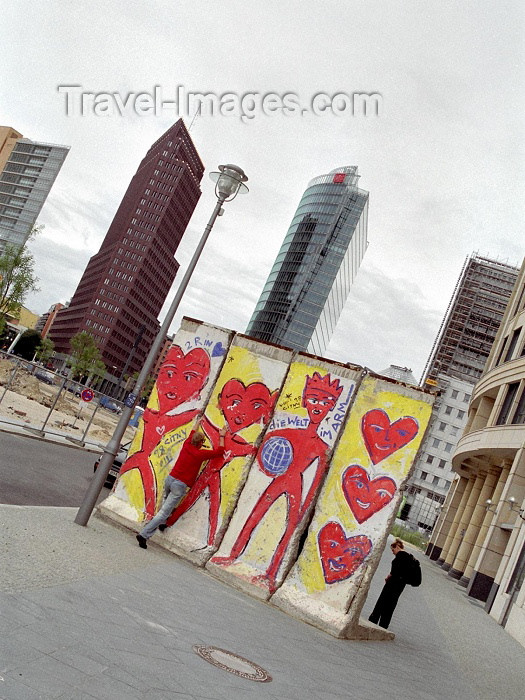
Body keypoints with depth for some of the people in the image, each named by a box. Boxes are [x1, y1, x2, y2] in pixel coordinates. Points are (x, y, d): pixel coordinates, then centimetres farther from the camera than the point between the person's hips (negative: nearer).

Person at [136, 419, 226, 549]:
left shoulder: (186, 446, 7)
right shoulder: (201, 454, -7)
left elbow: (191, 434, 30)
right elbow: (220, 451, 3)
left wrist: (197, 425, 46)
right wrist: (221, 436, 15)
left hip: (170, 478, 6)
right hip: (180, 485, -6)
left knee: (167, 500, 36)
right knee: (164, 512, -5)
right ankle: (144, 535, -10)